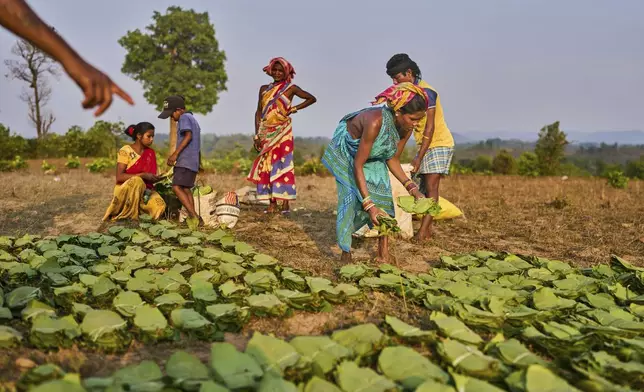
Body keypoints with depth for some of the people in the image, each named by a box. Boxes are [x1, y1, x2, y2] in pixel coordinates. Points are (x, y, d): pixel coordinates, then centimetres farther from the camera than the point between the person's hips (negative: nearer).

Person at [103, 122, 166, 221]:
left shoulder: (151, 153, 6)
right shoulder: (126, 151, -10)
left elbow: (149, 178, 10)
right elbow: (119, 177, -18)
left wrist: (155, 178, -14)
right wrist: (142, 175, -26)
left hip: (144, 190, 4)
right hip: (125, 190, -4)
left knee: (160, 206, -27)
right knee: (137, 181, -38)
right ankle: (130, 216, -22)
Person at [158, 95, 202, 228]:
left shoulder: (184, 118, -5)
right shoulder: (193, 119, 24)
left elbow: (188, 136, -21)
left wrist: (175, 153, -25)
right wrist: (198, 162, 33)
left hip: (185, 161, -10)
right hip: (193, 161, 10)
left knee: (177, 187, -16)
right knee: (186, 189, 12)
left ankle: (193, 216, -23)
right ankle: (192, 218, 10)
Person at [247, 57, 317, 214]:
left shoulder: (291, 88, 3)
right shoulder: (264, 89, 12)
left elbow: (312, 98, 9)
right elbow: (258, 112, 10)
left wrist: (294, 108, -2)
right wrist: (257, 135, 2)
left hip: (282, 132, -4)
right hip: (266, 133, 4)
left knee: (282, 165, -8)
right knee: (266, 166, 0)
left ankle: (285, 203, -6)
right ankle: (272, 204, 3)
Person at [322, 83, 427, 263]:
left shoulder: (406, 127, -21)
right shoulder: (375, 121, -42)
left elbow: (393, 160, -6)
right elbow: (358, 165, -37)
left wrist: (411, 187, -18)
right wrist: (368, 204, -39)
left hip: (374, 156, 6)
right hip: (347, 152, -5)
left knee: (382, 195, -7)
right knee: (351, 196, -14)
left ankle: (383, 249, -1)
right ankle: (346, 252, -2)